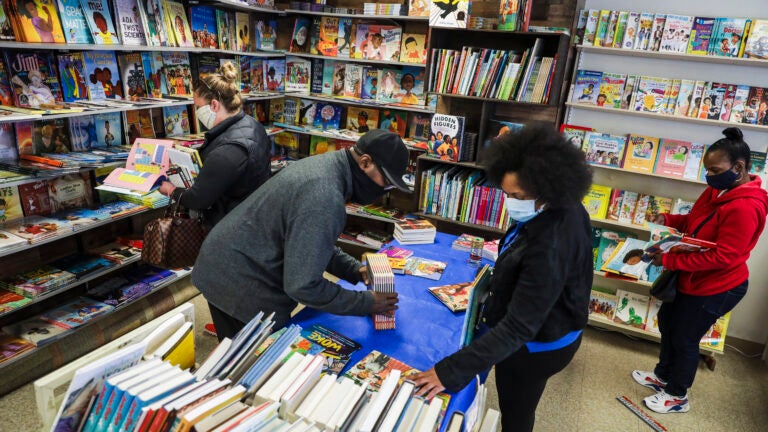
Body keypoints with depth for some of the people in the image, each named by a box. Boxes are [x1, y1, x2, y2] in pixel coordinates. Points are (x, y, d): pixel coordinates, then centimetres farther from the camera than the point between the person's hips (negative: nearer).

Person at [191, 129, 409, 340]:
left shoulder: (323, 164, 1)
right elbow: (302, 285, -28)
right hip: (242, 289, -9)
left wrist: (354, 269, 3)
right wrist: (366, 303, -17)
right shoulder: (325, 198, -30)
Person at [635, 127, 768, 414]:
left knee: (685, 338, 7)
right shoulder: (717, 190, 0)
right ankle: (663, 376, 44)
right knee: (667, 321, 22)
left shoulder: (745, 207, -30)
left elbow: (722, 258, -31)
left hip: (716, 287, -10)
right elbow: (695, 222, 14)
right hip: (691, 278, 10)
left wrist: (669, 261, -30)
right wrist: (668, 220, -6)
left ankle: (678, 396, 30)